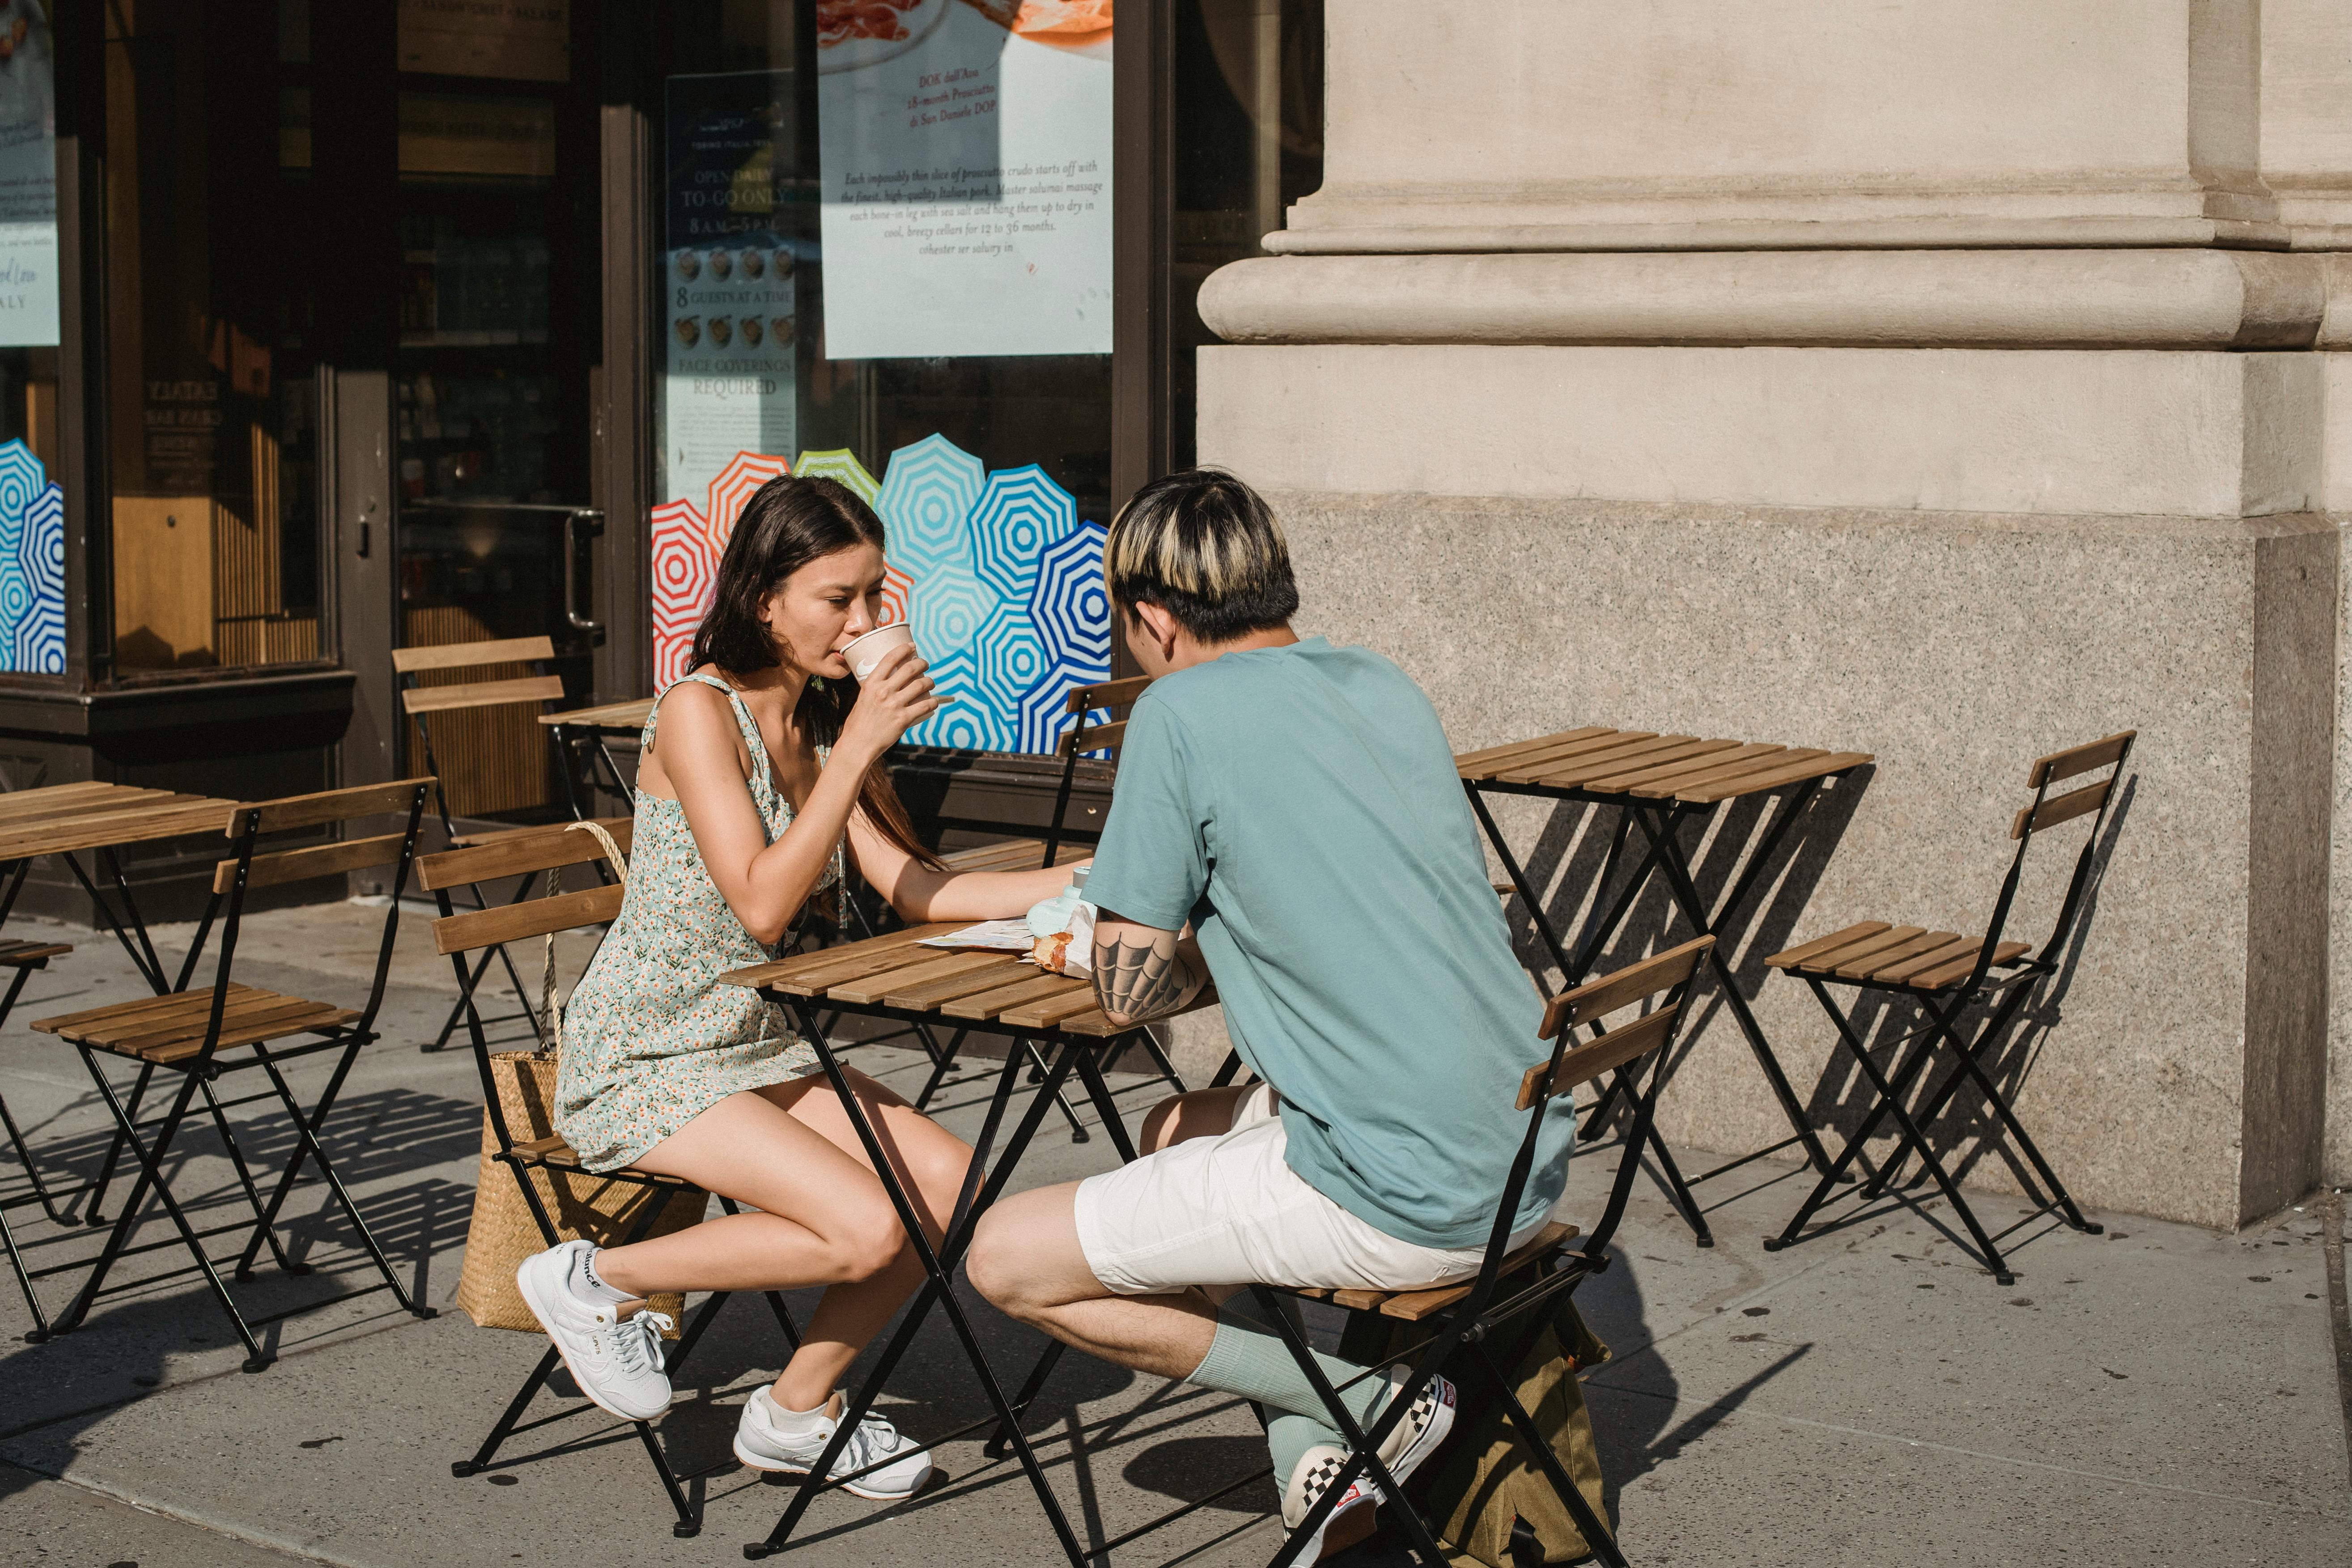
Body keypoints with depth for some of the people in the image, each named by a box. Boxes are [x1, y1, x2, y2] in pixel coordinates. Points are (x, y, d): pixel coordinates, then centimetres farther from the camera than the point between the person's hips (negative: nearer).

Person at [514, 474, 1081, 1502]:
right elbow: (764, 906, -25)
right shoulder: (699, 713, -17)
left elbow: (915, 891, -1)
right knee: (866, 1229, -22)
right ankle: (598, 1282, -1)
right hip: (639, 1061, -8)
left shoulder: (829, 716, 6)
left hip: (762, 1047, 8)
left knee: (947, 1182, -11)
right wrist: (861, 746, -26)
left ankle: (796, 1414, 8)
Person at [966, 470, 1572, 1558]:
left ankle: (1364, 1404, 5)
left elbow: (1130, 993, -6)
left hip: (1405, 1204, -9)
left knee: (1007, 1259, 2)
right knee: (1175, 1133, 30)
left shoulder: (1182, 713, -10)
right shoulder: (1387, 686, 12)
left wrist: (1197, 954, 13)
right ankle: (1321, 1465, 17)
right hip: (1531, 1163, 9)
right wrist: (1221, 932, 22)